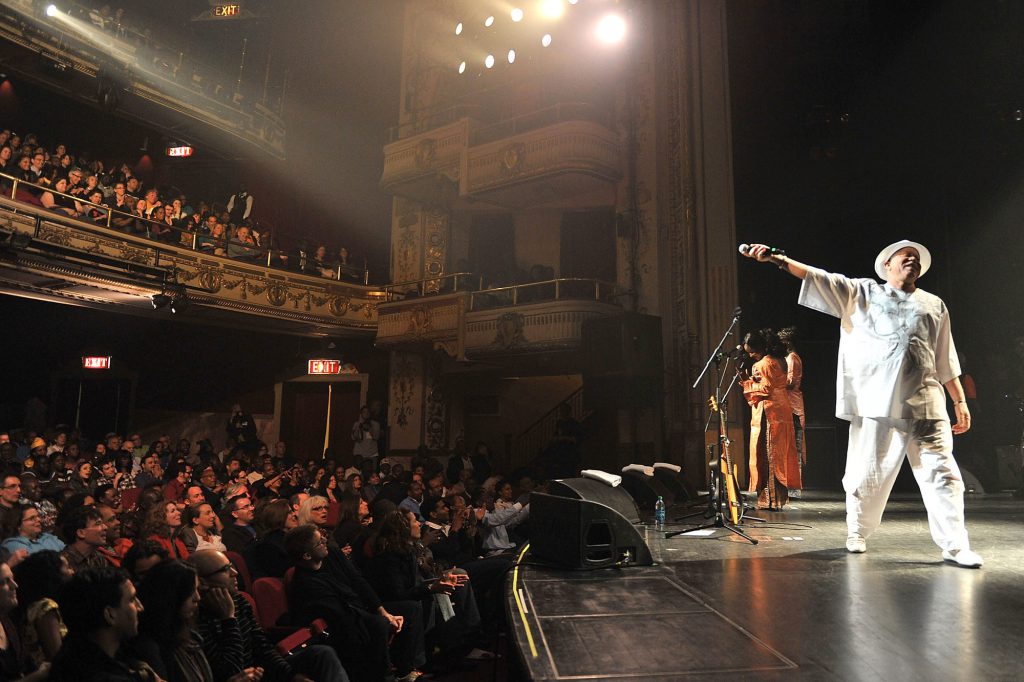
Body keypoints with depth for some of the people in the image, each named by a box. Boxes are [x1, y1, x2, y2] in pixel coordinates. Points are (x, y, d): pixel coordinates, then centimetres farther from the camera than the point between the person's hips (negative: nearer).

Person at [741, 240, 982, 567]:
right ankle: (857, 534, 21)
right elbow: (818, 278, 0)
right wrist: (779, 260, -14)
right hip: (875, 404, -2)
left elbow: (946, 361, 20)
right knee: (867, 474, 4)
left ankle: (955, 545, 6)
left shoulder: (934, 305, 19)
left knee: (941, 473, -2)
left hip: (926, 405, 2)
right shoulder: (862, 293, 11)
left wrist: (960, 401, 15)